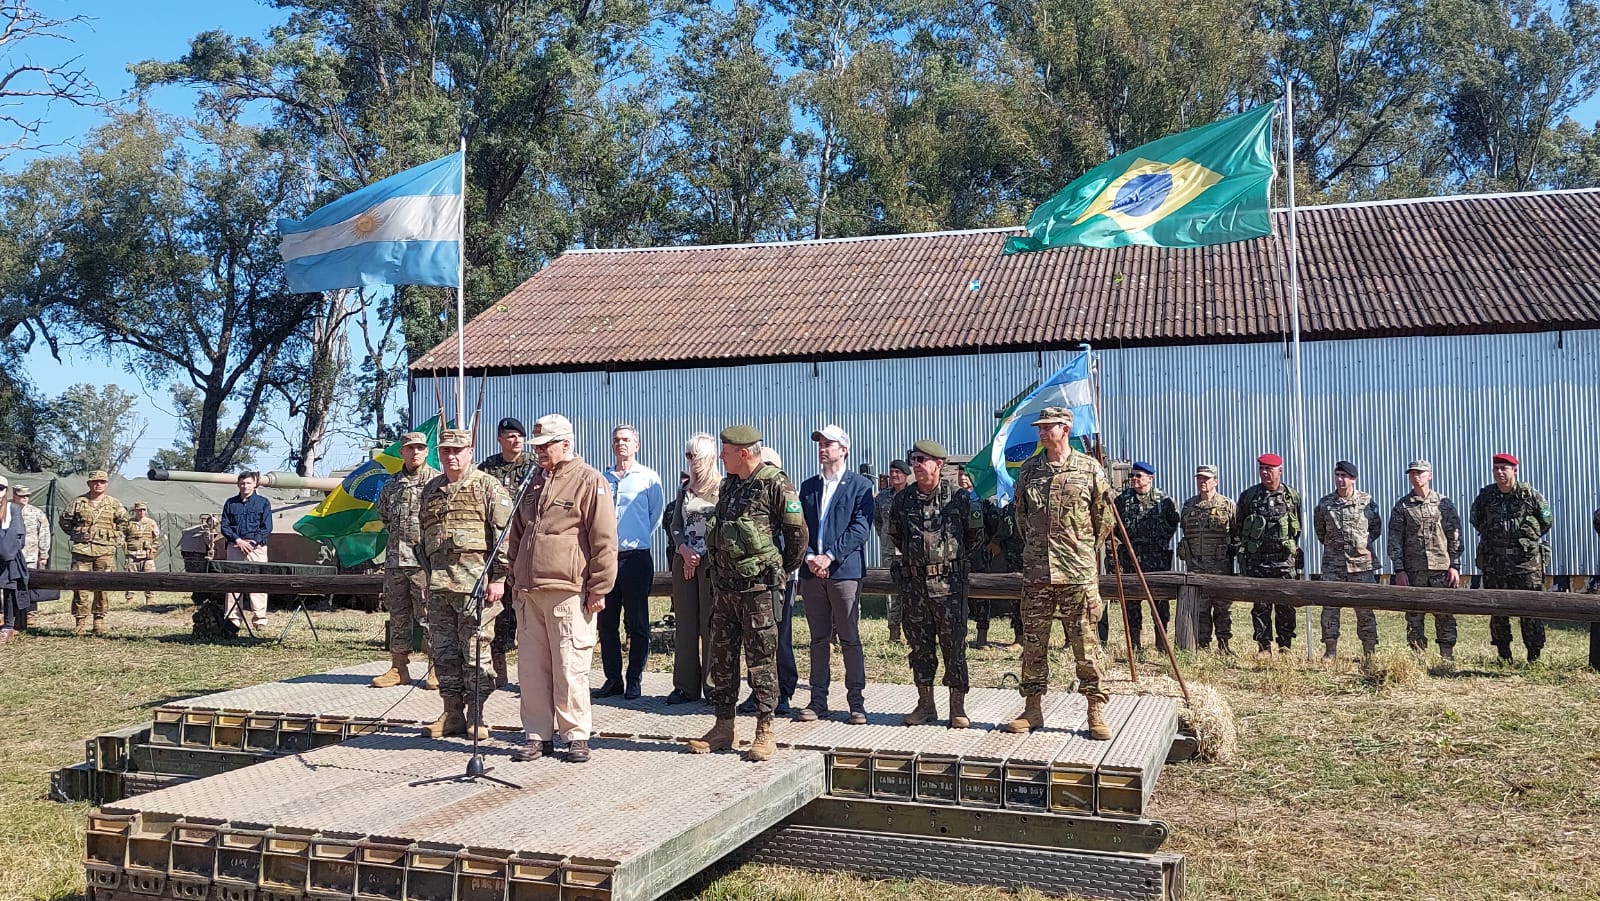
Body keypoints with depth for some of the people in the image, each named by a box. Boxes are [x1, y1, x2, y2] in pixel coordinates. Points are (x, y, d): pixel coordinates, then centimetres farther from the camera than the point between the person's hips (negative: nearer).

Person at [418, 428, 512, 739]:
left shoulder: (488, 487, -1)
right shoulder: (430, 489, 17)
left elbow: (504, 534, -7)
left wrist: (498, 577, -12)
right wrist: (428, 572, 19)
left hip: (474, 580, -6)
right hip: (438, 582, 6)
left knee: (475, 649, -2)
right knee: (443, 651, 8)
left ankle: (476, 716, 6)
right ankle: (452, 714, 17)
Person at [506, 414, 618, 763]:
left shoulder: (590, 482, -4)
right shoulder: (535, 482, 18)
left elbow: (604, 541, -9)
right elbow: (517, 534, 26)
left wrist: (599, 588, -11)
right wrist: (515, 578, 20)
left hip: (568, 593, -7)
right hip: (529, 593, 7)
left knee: (570, 667, -3)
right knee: (531, 667, 8)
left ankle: (577, 736, 8)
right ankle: (538, 735, 17)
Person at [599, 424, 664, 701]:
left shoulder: (648, 477, 2)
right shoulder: (602, 479, 12)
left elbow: (656, 515, 5)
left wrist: (640, 537, 3)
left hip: (636, 557, -4)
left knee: (636, 623, 0)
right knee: (607, 621, 7)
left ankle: (634, 680, 8)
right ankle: (613, 679, 16)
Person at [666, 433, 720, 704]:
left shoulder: (723, 487, -4)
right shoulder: (684, 487, 13)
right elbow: (675, 525, 13)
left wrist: (701, 555, -10)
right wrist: (684, 550, -6)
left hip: (712, 562, -5)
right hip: (684, 560, 5)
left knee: (711, 625, -2)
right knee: (684, 624, 7)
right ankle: (686, 686, 13)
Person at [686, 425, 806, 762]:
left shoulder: (775, 484, -12)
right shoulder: (728, 485, 12)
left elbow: (797, 532, -9)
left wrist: (783, 571, 0)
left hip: (758, 589, -8)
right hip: (725, 587, 8)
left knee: (762, 660, -1)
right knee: (721, 659, 10)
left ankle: (765, 733, 6)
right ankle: (724, 728, 20)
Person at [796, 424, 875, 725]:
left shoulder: (859, 485, 1)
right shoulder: (808, 486, 16)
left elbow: (860, 528, -8)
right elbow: (800, 527, 11)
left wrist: (829, 556, -15)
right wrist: (809, 557, -6)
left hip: (845, 571, -4)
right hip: (812, 572, 5)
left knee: (849, 639, -2)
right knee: (818, 639, 8)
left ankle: (857, 702, 4)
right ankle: (818, 700, 13)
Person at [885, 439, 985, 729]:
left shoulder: (958, 497, -4)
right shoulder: (903, 499, 6)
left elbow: (976, 535, 7)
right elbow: (894, 534, 22)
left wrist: (952, 556, 10)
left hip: (950, 583, -4)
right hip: (915, 583, 4)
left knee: (954, 644, 0)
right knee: (919, 644, 8)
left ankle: (958, 707, 8)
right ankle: (925, 704, 19)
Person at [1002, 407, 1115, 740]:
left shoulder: (1090, 469, 0)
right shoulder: (1029, 470, 8)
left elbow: (1105, 517, 7)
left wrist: (1085, 550, 11)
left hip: (1078, 573, -3)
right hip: (1036, 572, 3)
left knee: (1085, 643, 0)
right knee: (1033, 642, 7)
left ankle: (1096, 712, 7)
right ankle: (1032, 710, 17)